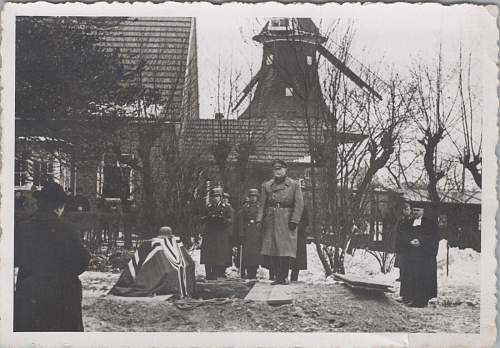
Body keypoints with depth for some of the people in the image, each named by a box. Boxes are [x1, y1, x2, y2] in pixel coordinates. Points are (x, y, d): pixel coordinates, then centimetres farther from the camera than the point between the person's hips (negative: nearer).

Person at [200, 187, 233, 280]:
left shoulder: (226, 207, 9)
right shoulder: (208, 207, 14)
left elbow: (230, 220, -1)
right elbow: (202, 220, 9)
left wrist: (223, 219, -20)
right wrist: (208, 217, -11)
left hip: (221, 237, -2)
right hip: (209, 236, 2)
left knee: (221, 258, -5)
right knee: (208, 258, -4)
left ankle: (220, 276, 3)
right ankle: (209, 275, 1)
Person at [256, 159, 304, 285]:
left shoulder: (294, 185, 3)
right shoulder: (266, 185, 12)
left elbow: (299, 204, -3)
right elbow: (262, 204, 9)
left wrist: (294, 221, -12)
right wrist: (259, 219, -3)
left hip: (286, 221, -3)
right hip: (271, 221, 3)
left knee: (286, 251, -6)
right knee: (272, 250, 2)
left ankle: (283, 277, 2)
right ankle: (278, 276, 11)